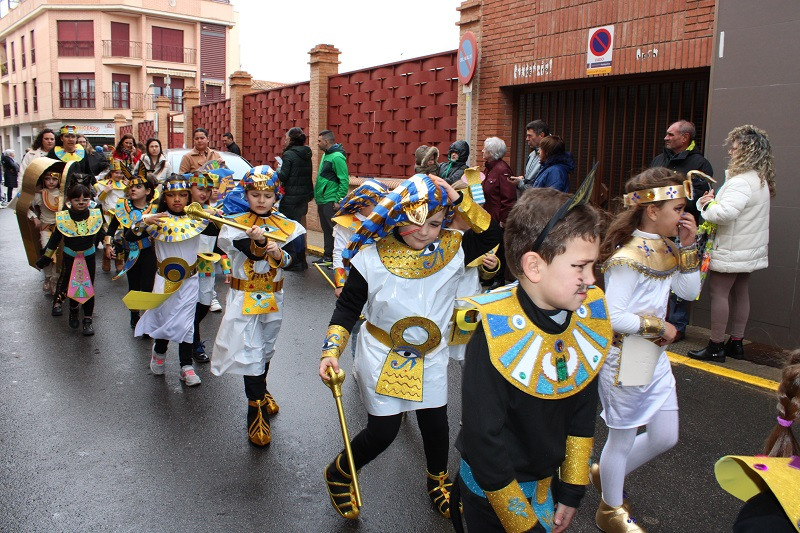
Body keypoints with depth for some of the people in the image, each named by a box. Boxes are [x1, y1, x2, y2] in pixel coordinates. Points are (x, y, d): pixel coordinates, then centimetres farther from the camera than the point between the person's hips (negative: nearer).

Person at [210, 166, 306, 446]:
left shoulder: (285, 226, 0)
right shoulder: (235, 223, -8)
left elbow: (292, 259, -9)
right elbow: (250, 253, -24)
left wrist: (280, 254, -30)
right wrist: (258, 241, -44)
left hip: (273, 297, 4)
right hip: (244, 297, -4)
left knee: (266, 349, 21)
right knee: (250, 352, -6)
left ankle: (260, 391, 44)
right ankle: (257, 410, 4)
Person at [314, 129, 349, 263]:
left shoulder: (337, 157, -15)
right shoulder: (326, 155, 15)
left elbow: (344, 181, -19)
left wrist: (339, 200, -20)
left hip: (331, 201, -10)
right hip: (322, 200, 10)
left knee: (334, 229, -6)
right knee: (326, 229, 15)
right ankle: (327, 256, 24)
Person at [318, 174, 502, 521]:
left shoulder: (451, 250, -9)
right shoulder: (372, 258, -16)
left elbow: (491, 235, -14)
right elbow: (347, 307, -9)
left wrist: (460, 201, -23)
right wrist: (331, 350, -19)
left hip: (430, 359, 3)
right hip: (381, 358, -3)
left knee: (435, 425, 16)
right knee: (383, 431, 3)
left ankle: (438, 482, 46)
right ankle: (339, 473, 34)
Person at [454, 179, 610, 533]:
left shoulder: (586, 316, -11)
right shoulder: (494, 335, -30)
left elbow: (582, 410, 1)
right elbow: (483, 441, -25)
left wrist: (572, 489, 5)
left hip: (547, 483, 5)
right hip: (493, 491, -5)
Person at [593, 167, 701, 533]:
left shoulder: (664, 250, 3)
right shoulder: (627, 258, -24)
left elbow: (690, 292, 6)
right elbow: (612, 317, -27)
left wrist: (688, 245, -3)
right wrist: (659, 327, -17)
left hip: (655, 358, 9)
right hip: (625, 361, -9)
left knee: (665, 437, 18)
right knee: (622, 439, 10)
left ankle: (607, 474, 40)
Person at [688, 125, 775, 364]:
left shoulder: (743, 181, -22)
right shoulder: (760, 179, 13)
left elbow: (726, 212, -34)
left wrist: (706, 204, -14)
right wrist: (712, 201, -2)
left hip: (731, 250, -10)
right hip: (750, 247, 10)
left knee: (718, 292, -4)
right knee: (741, 293, 14)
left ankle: (716, 346, 1)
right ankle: (736, 343, 24)